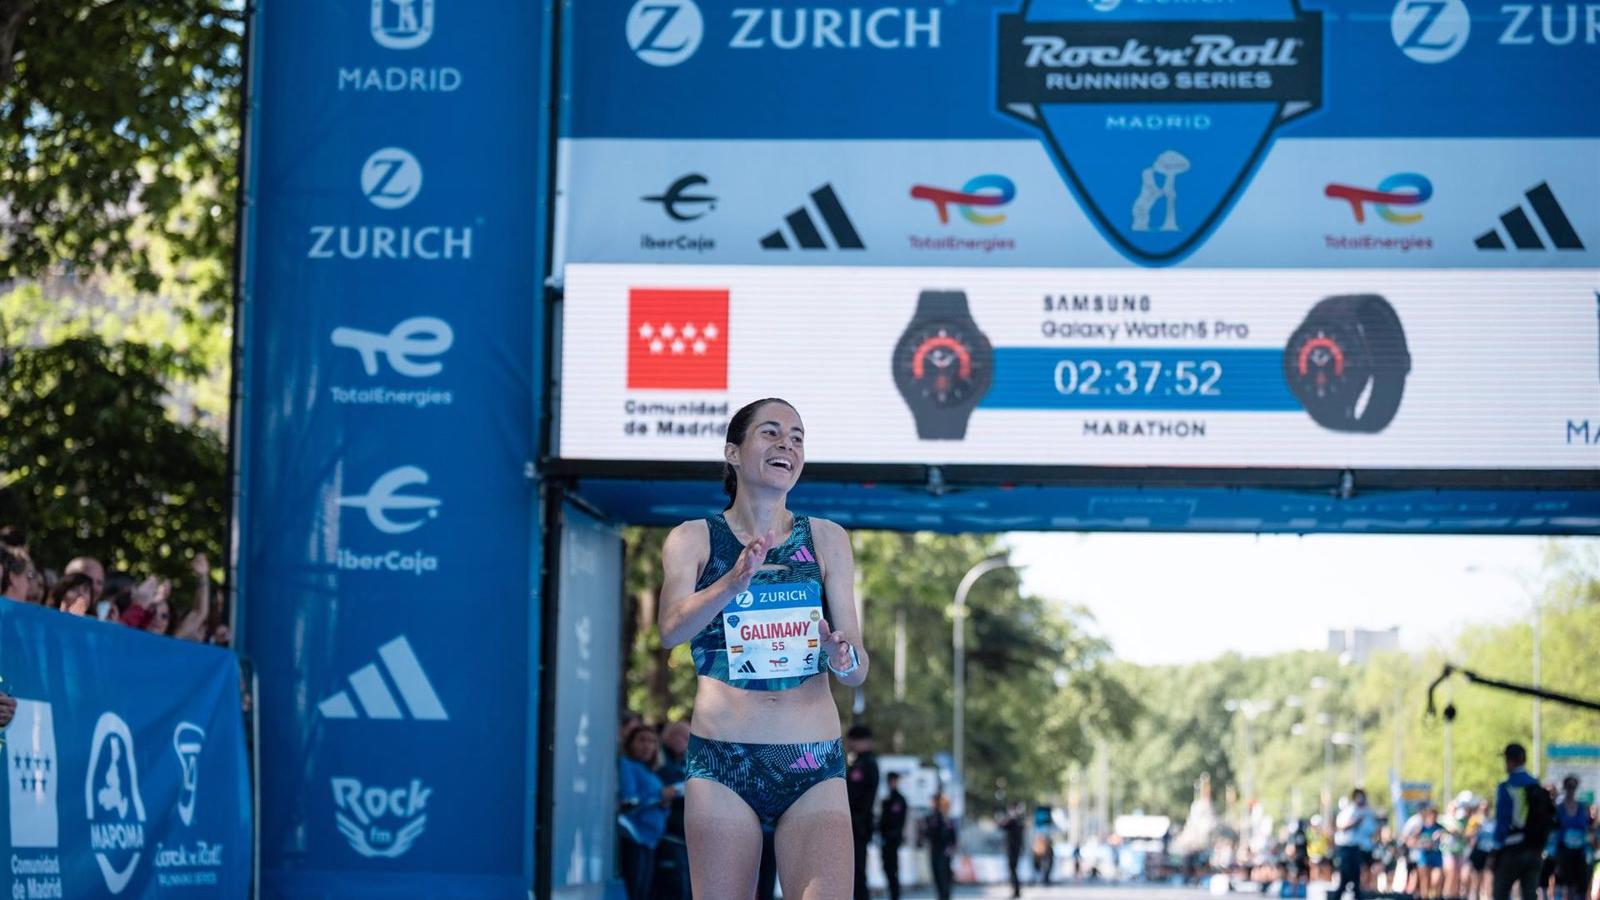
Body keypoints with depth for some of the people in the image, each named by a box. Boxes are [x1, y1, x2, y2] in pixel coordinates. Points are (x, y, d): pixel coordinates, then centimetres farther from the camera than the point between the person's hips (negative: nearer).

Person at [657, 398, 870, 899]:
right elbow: (671, 629, -13)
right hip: (723, 763, -1)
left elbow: (858, 673, 8)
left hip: (815, 766, 1)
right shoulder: (694, 539, 6)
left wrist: (845, 658, -16)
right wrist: (733, 583, -32)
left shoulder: (827, 540, 11)